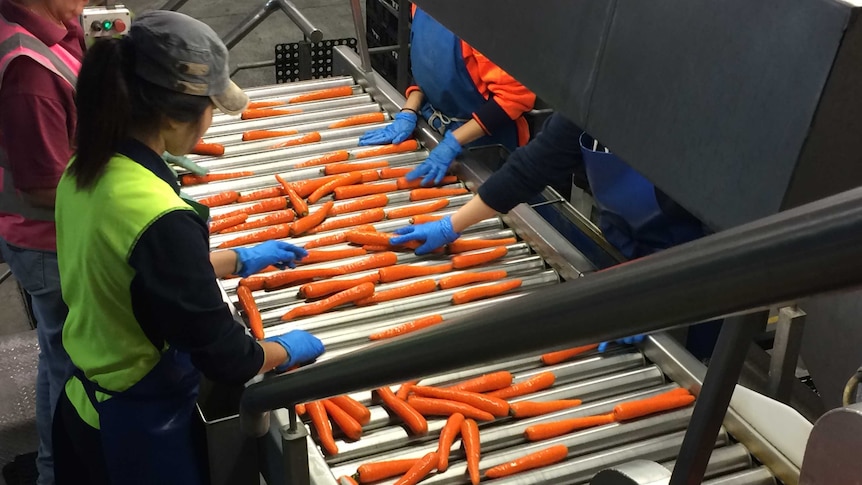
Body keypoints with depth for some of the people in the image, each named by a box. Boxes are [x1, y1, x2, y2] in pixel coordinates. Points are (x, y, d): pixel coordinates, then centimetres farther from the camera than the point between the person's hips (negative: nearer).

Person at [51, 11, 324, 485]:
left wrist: (240, 260, 17)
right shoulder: (160, 218, -33)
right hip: (138, 429, -8)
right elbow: (222, 356, -24)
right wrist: (287, 351, -4)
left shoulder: (86, 170, -7)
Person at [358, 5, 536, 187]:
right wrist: (408, 114, -5)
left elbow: (515, 93, -27)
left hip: (483, 139, -7)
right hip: (435, 127, 7)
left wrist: (453, 142, -27)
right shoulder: (423, 7, -6)